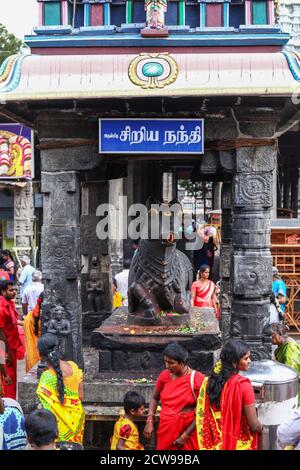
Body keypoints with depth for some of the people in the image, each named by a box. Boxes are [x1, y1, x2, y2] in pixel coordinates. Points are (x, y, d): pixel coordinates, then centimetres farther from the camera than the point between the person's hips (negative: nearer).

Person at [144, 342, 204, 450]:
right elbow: (155, 398, 14)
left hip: (188, 430, -3)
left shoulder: (197, 380, -12)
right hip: (166, 430, 3)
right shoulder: (164, 376, -1)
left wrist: (185, 436, -11)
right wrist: (149, 421, 2)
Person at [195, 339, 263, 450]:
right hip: (239, 445, -5)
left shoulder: (209, 381, -5)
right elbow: (254, 425, -19)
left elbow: (202, 416, 2)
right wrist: (261, 427, 2)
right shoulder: (243, 384, -21)